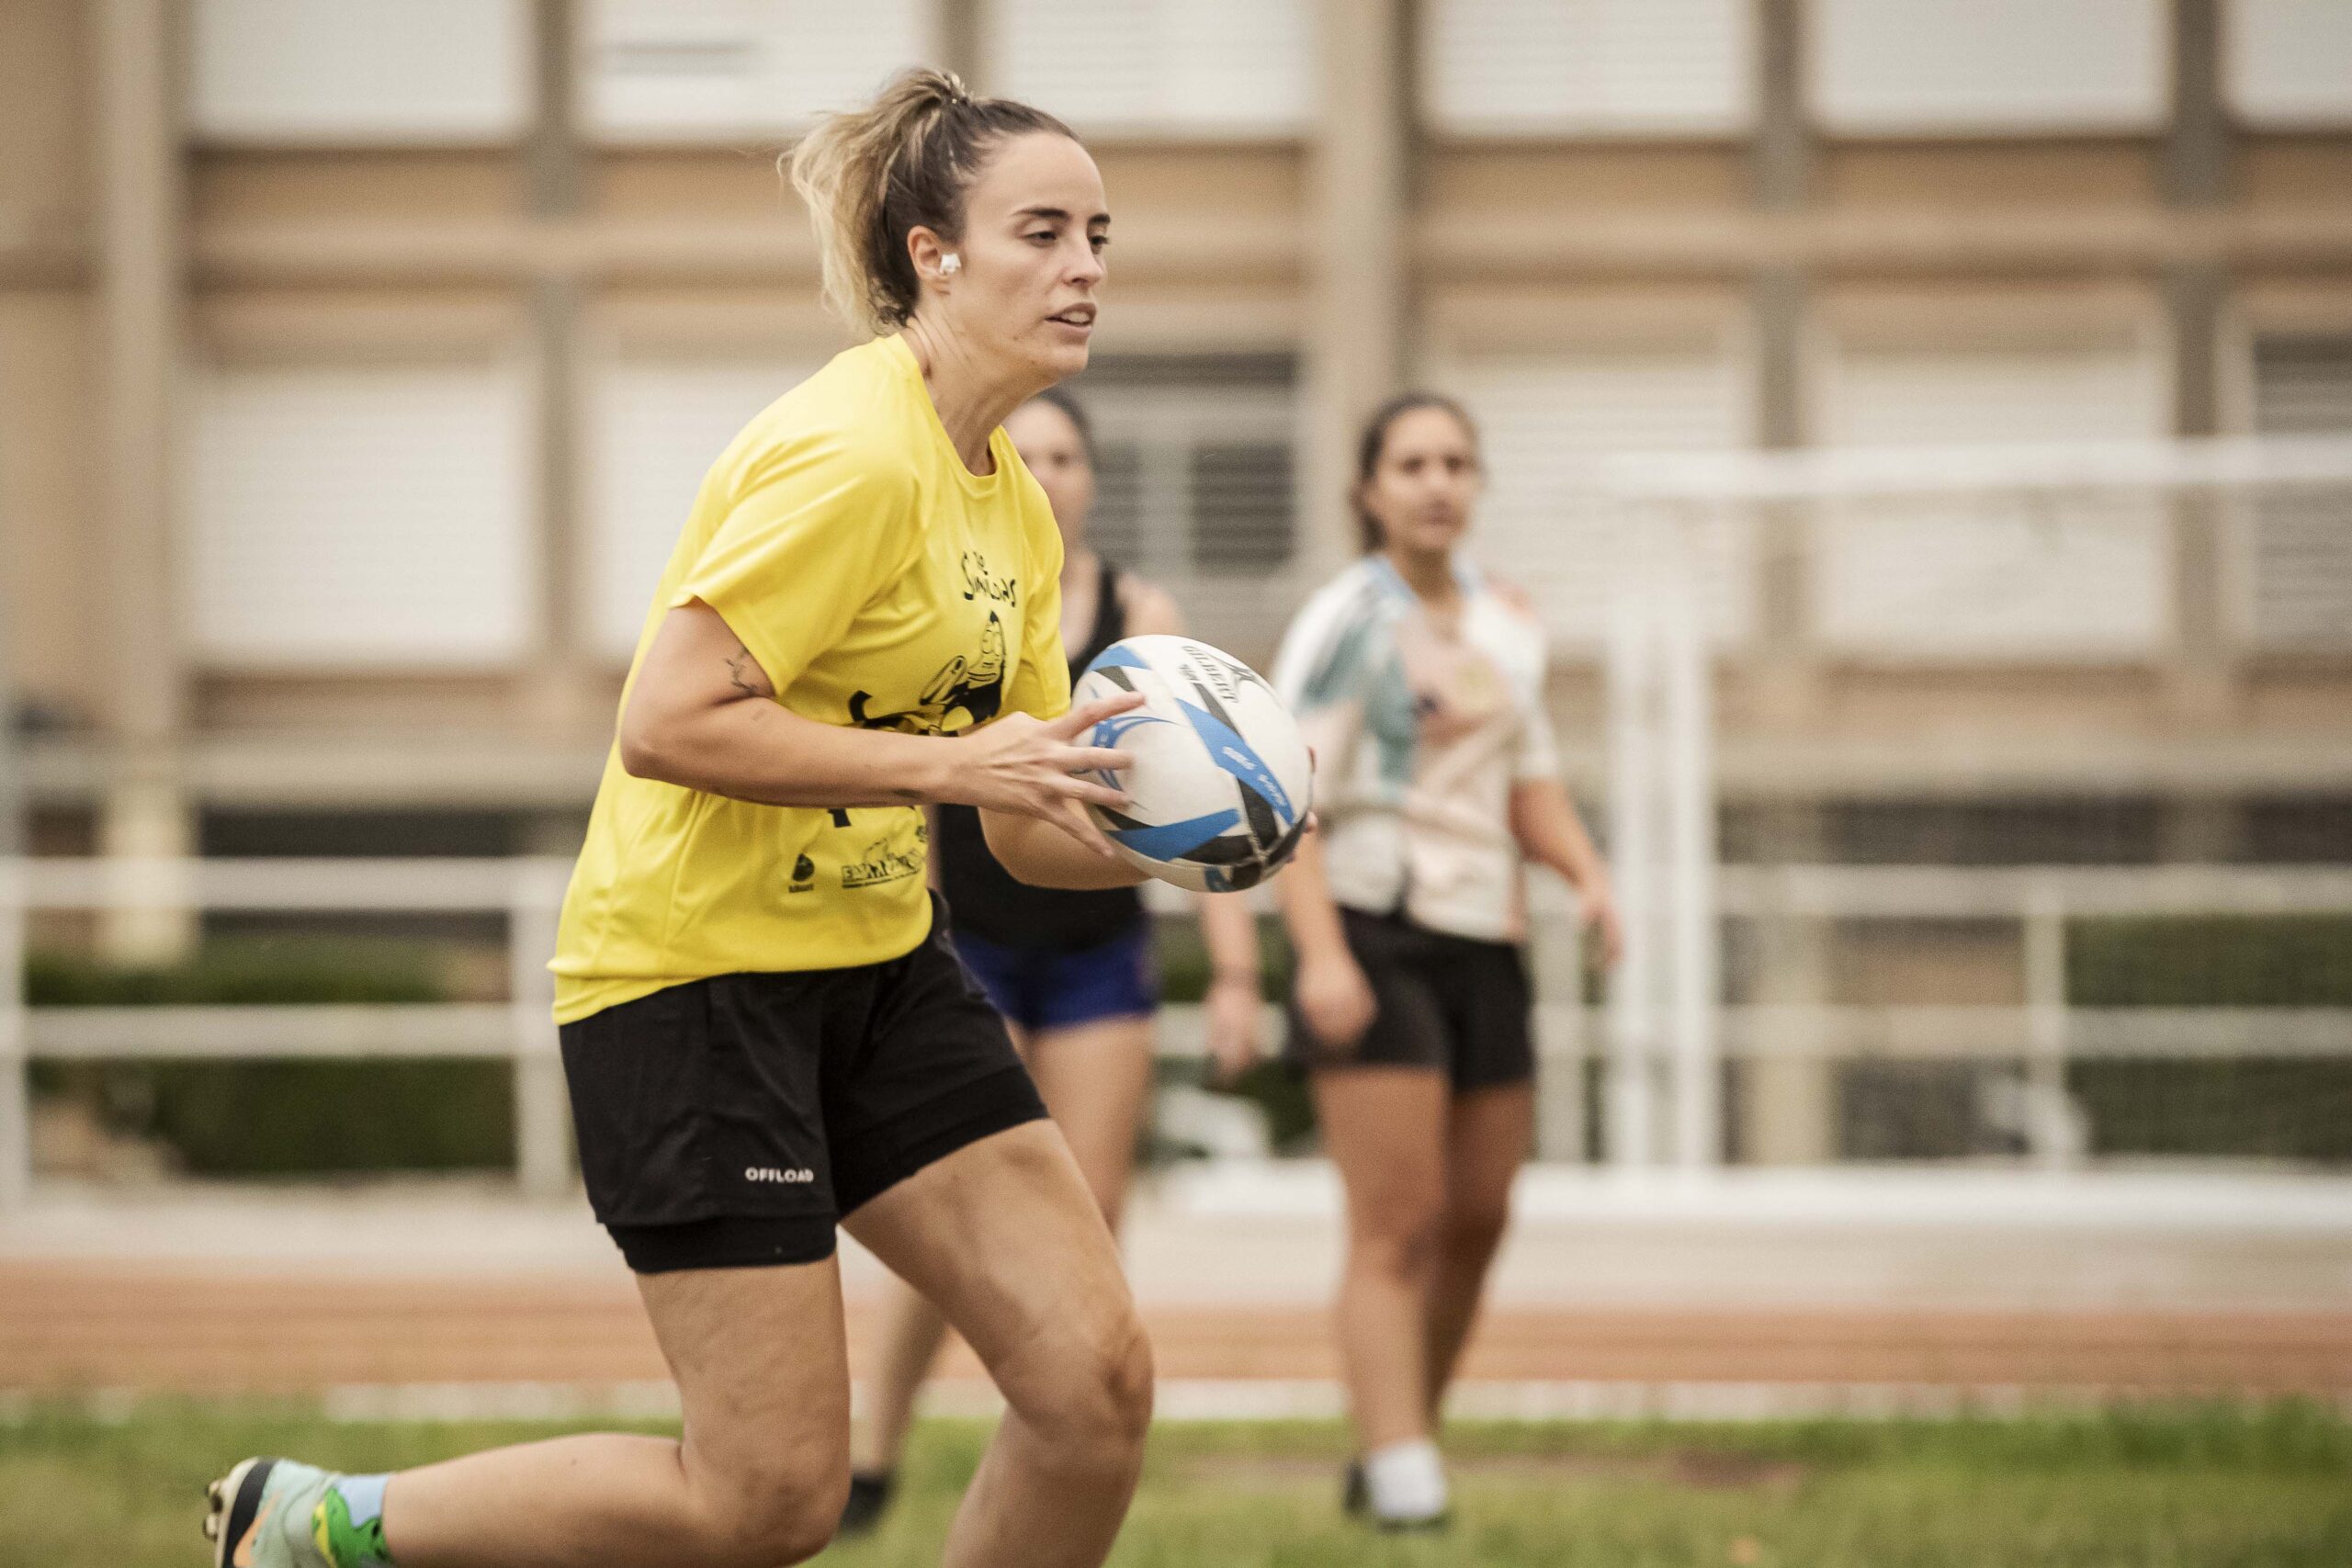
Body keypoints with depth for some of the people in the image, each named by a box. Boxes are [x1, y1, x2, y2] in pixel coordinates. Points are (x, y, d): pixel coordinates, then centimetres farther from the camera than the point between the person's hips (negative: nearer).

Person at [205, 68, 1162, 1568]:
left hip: (875, 961, 9)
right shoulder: (850, 458, -19)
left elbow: (1031, 826, 14)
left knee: (1096, 1381, -5)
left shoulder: (1013, 505, 10)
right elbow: (666, 723, -26)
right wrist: (951, 763, -25)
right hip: (694, 970, -9)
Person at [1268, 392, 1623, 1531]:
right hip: (1376, 940, -7)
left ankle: (1388, 1456, 24)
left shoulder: (1504, 624, 15)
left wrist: (1588, 874, 0)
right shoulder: (1346, 622, -6)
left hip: (1485, 943, 7)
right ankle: (1405, 1484, -16)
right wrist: (1320, 954, -24)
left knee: (1476, 1221, 9)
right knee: (1397, 1226, -12)